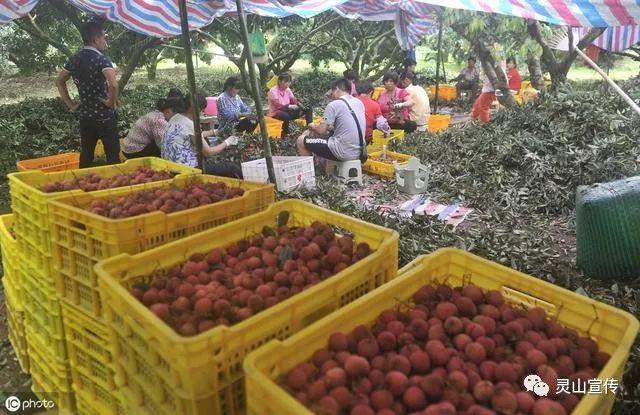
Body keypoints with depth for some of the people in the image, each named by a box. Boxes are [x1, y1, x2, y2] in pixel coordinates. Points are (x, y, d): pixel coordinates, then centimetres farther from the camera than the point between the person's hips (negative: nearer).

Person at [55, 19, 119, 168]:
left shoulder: (74, 59, 7)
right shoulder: (101, 59, -15)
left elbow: (59, 81, 17)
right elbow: (113, 84, -31)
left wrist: (70, 104, 15)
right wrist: (111, 102, -16)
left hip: (84, 115, 7)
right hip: (104, 116, -7)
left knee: (85, 156, 14)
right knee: (113, 156, 2)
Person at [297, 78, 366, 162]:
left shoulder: (334, 105, -11)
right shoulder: (359, 103, 10)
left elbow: (321, 131, -11)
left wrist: (312, 126, 10)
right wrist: (329, 127, 18)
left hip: (343, 152, -8)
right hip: (358, 152, 8)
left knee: (301, 140, 4)